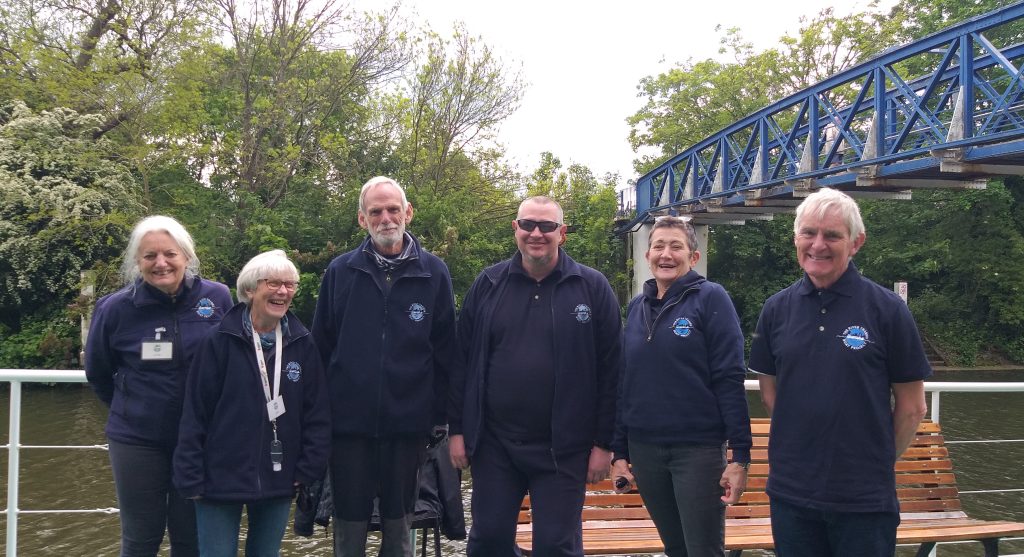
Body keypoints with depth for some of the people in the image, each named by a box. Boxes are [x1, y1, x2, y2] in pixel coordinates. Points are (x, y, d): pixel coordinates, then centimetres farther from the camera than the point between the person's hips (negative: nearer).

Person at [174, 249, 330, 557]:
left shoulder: (302, 344, -1)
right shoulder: (220, 341, -9)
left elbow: (318, 413, 3)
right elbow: (195, 414, -7)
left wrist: (308, 470, -1)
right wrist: (191, 478, -9)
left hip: (279, 482, 3)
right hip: (221, 479, -3)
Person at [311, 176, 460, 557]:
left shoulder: (433, 273, 0)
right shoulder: (340, 271, 2)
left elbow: (446, 353, 2)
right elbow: (321, 348, 4)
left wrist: (437, 414, -1)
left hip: (407, 426, 0)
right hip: (349, 425, 0)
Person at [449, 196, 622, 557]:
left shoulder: (592, 287, -2)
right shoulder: (488, 284, 5)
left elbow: (610, 370, -3)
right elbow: (462, 361, 7)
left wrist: (604, 442, -5)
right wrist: (457, 429, 3)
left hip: (562, 448, -2)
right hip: (494, 444, 3)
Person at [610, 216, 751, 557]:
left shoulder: (710, 298, -6)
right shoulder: (637, 307, 9)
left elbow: (730, 379, -11)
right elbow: (625, 383, 12)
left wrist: (740, 455, -16)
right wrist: (619, 451, 9)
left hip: (698, 448, -5)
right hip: (644, 449, 5)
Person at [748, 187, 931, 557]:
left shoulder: (887, 309, -6)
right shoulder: (776, 309, 3)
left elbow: (911, 407, -1)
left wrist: (878, 461, 2)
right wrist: (806, 448, 7)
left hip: (865, 498, -3)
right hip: (790, 491, 3)